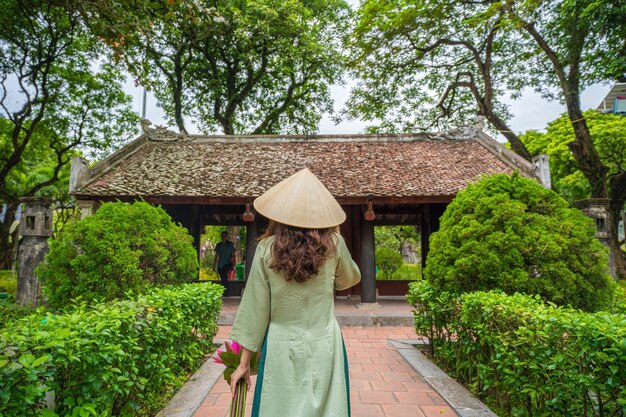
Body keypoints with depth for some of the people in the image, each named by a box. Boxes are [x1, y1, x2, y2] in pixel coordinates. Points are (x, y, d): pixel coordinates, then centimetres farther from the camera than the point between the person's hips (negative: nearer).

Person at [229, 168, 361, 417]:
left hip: (282, 349, 0)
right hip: (324, 347, 1)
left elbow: (255, 307, -5)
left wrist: (244, 363, 4)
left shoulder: (266, 249, -8)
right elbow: (351, 279, 14)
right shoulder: (333, 245, -6)